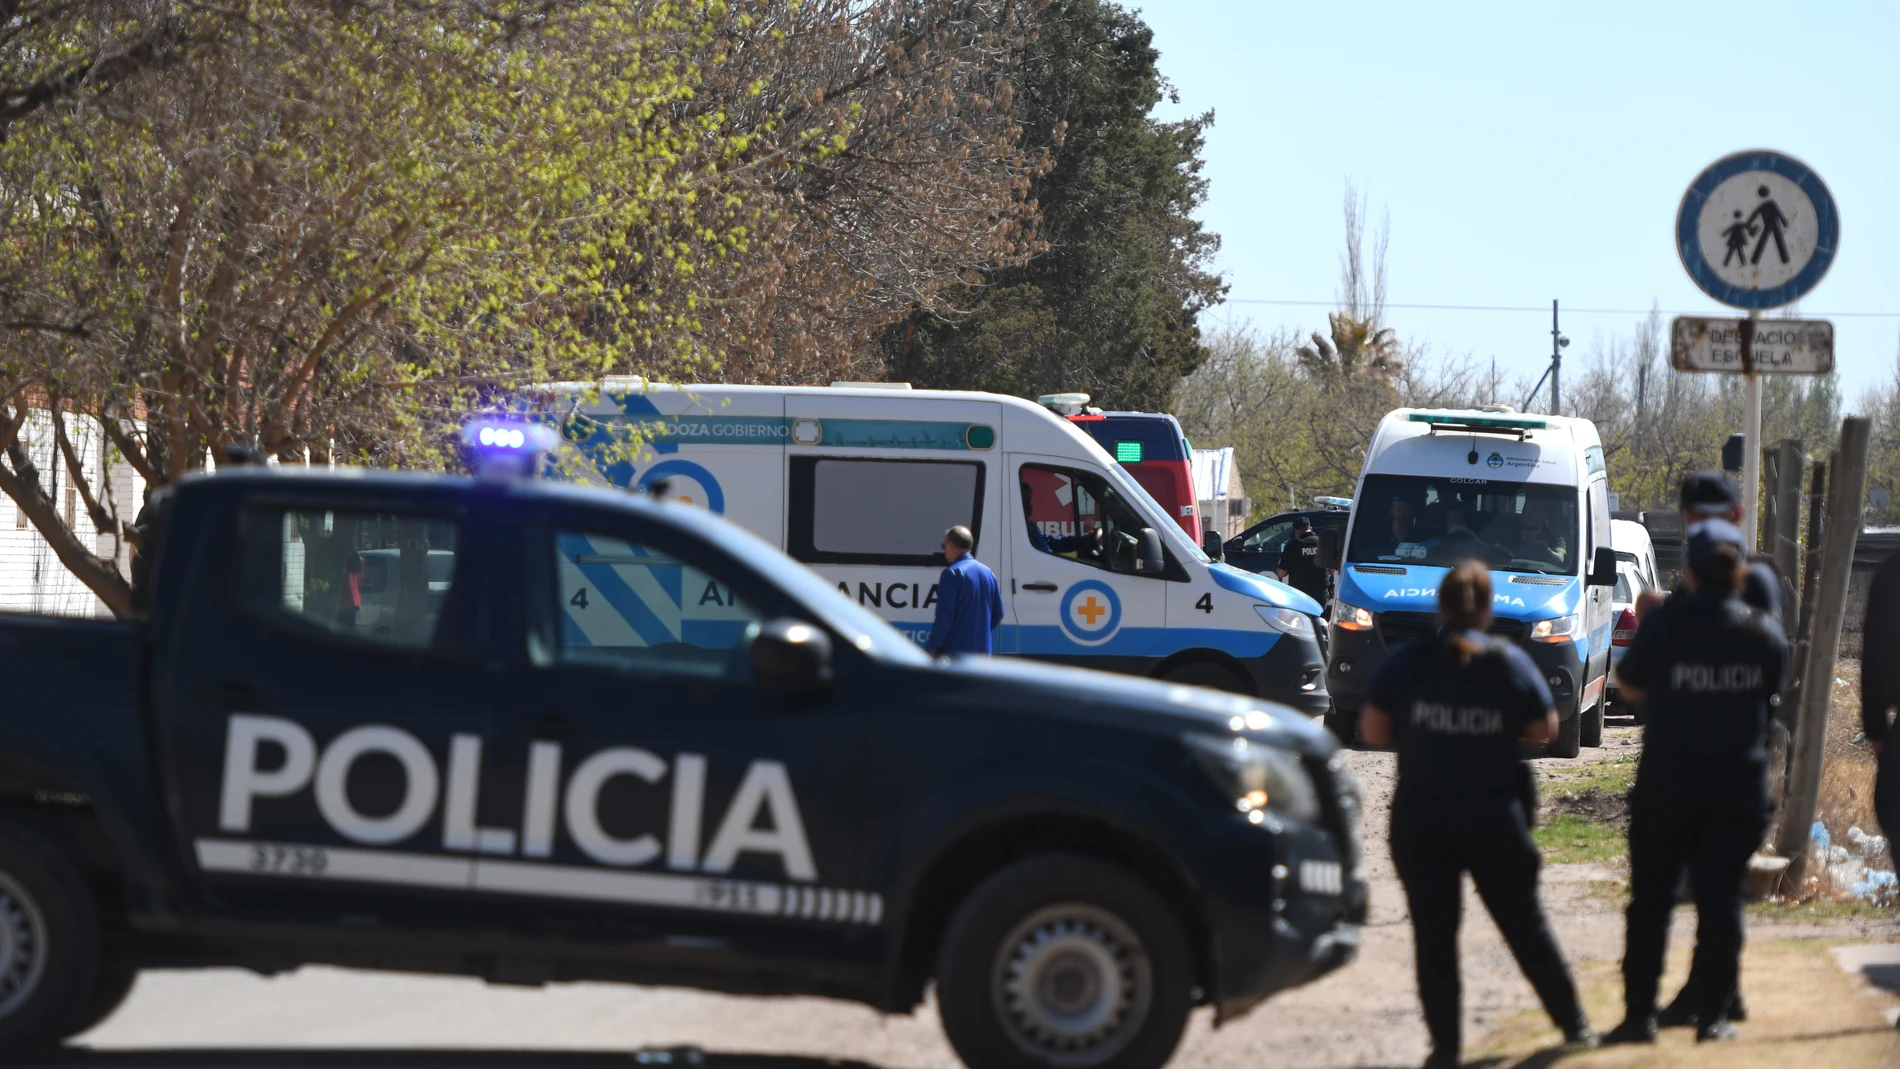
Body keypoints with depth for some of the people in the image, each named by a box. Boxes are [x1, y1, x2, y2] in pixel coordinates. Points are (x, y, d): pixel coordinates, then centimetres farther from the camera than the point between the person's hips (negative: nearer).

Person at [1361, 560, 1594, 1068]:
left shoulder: (1405, 662, -5)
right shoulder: (1511, 663, -5)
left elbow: (1373, 730, -2)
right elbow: (1543, 730, 2)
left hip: (1420, 820, -1)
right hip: (1494, 817, 1)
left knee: (1433, 932, 4)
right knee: (1525, 924, 13)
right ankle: (1574, 1025, 22)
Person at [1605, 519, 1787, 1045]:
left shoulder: (1664, 625, -12)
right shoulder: (1763, 631, -5)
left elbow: (1629, 682, 2)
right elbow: (1774, 687, 9)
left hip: (1669, 778, -2)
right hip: (1740, 781, 2)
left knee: (1651, 899, 7)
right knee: (1721, 898, 9)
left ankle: (1639, 1014, 6)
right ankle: (1711, 1015, 8)